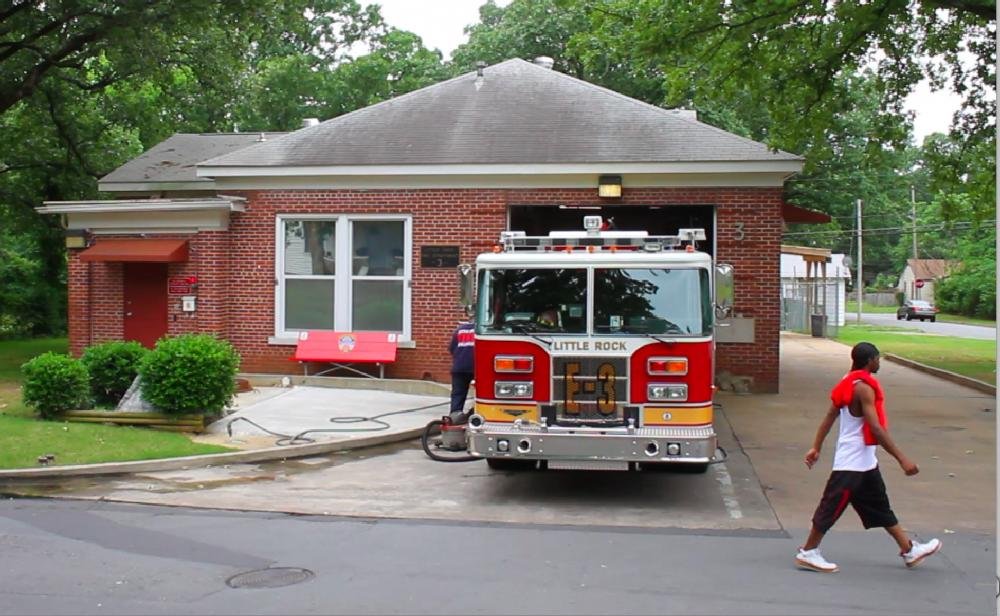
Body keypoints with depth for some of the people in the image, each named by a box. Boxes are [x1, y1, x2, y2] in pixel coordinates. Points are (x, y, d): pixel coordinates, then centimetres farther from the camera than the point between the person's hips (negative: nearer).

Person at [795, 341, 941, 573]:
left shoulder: (850, 383, 9)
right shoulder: (864, 387, -20)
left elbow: (829, 417, 11)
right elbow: (876, 428, -25)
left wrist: (816, 448, 15)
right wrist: (902, 459, -24)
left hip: (865, 461, 10)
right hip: (852, 462, -10)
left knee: (880, 506, 17)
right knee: (832, 506, -2)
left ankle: (909, 550, 26)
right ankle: (807, 553, 6)